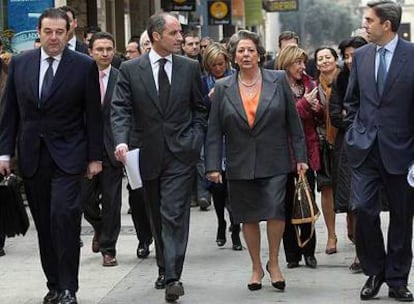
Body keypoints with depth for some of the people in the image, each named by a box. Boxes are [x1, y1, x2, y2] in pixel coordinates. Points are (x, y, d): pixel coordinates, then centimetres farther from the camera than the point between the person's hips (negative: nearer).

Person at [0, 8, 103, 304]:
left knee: (64, 215, -16)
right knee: (44, 224, 7)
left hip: (67, 155, -3)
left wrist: (95, 157, -2)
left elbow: (93, 115, 0)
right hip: (31, 156, 4)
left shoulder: (84, 66, -2)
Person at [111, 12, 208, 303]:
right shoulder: (130, 69, 0)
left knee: (174, 214, -10)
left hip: (181, 154, -1)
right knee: (158, 217, 13)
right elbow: (121, 109, -5)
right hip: (149, 155, 2)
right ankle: (165, 268, 27)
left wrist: (195, 141, -1)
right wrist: (122, 140, -21)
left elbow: (200, 109, 10)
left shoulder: (190, 67, 3)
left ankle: (172, 276, -12)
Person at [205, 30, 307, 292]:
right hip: (240, 166, 2)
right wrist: (213, 165, -3)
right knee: (249, 218, 8)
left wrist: (300, 157, 0)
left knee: (275, 211, -10)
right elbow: (215, 131, 4)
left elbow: (293, 121, 3)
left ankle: (274, 262, 9)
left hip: (274, 163, -1)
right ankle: (256, 267, 22)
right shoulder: (223, 88, 4)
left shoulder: (278, 81, 2)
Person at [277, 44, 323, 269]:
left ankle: (309, 251, 13)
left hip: (307, 149, 4)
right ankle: (292, 254, 11)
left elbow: (321, 117, 15)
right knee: (288, 204, 5)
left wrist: (317, 107, -6)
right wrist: (305, 103, -19)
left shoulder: (310, 85, 10)